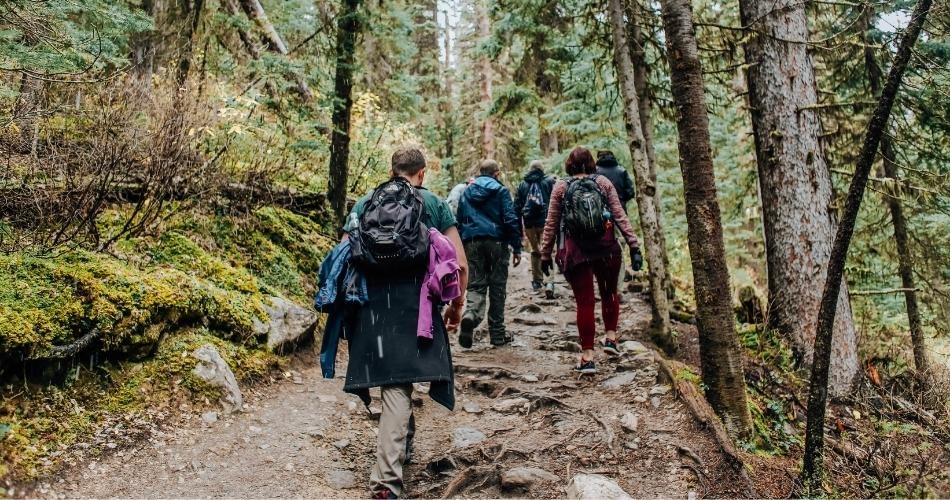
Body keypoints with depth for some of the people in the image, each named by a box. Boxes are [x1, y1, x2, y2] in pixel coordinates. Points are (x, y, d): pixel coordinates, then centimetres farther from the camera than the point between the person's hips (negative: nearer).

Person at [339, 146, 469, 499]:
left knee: (393, 382, 20)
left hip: (372, 305, 2)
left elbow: (344, 258, 7)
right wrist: (457, 305, 13)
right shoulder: (435, 205, 6)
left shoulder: (364, 204, 11)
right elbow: (460, 265, 0)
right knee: (398, 386, 3)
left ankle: (403, 438, 37)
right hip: (416, 306, -2)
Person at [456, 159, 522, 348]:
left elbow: (459, 221, 15)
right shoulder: (501, 191, -1)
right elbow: (511, 220, -8)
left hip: (472, 242, 3)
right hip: (496, 242, -3)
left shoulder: (466, 192, 13)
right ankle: (497, 334, 13)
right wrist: (517, 248, -5)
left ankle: (471, 314, -27)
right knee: (497, 287, 6)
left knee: (476, 285, 5)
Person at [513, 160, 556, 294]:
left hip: (529, 223, 3)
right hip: (545, 222, -3)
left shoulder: (523, 184, 10)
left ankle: (537, 280, 25)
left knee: (535, 251, 18)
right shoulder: (549, 182, 0)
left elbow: (517, 207, 9)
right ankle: (549, 281, -19)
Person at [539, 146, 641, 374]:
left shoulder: (561, 187, 2)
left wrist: (545, 254, 8)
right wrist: (633, 244, 0)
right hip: (606, 248, 1)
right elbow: (620, 216, -1)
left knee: (584, 302, 4)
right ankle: (610, 337, 17)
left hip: (575, 251, -1)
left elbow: (551, 224, 2)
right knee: (609, 293, 23)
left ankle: (587, 357, 3)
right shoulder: (603, 182, 4)